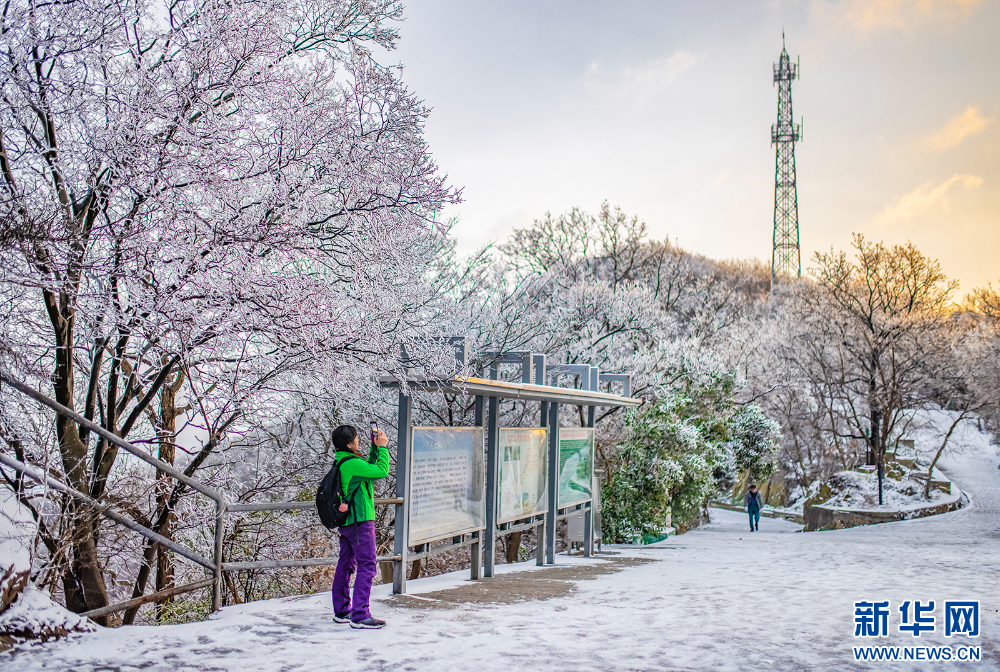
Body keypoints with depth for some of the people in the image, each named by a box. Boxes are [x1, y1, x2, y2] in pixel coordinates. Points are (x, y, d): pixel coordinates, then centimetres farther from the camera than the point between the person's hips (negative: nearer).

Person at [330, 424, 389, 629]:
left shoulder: (341, 462, 10)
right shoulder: (352, 464, -20)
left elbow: (369, 468, 21)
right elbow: (382, 471, -19)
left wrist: (375, 448, 13)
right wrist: (382, 447, -9)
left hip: (345, 520, 10)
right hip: (360, 521, -10)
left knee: (346, 564, 16)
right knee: (367, 566, -7)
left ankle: (341, 611, 24)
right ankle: (360, 615, -9)